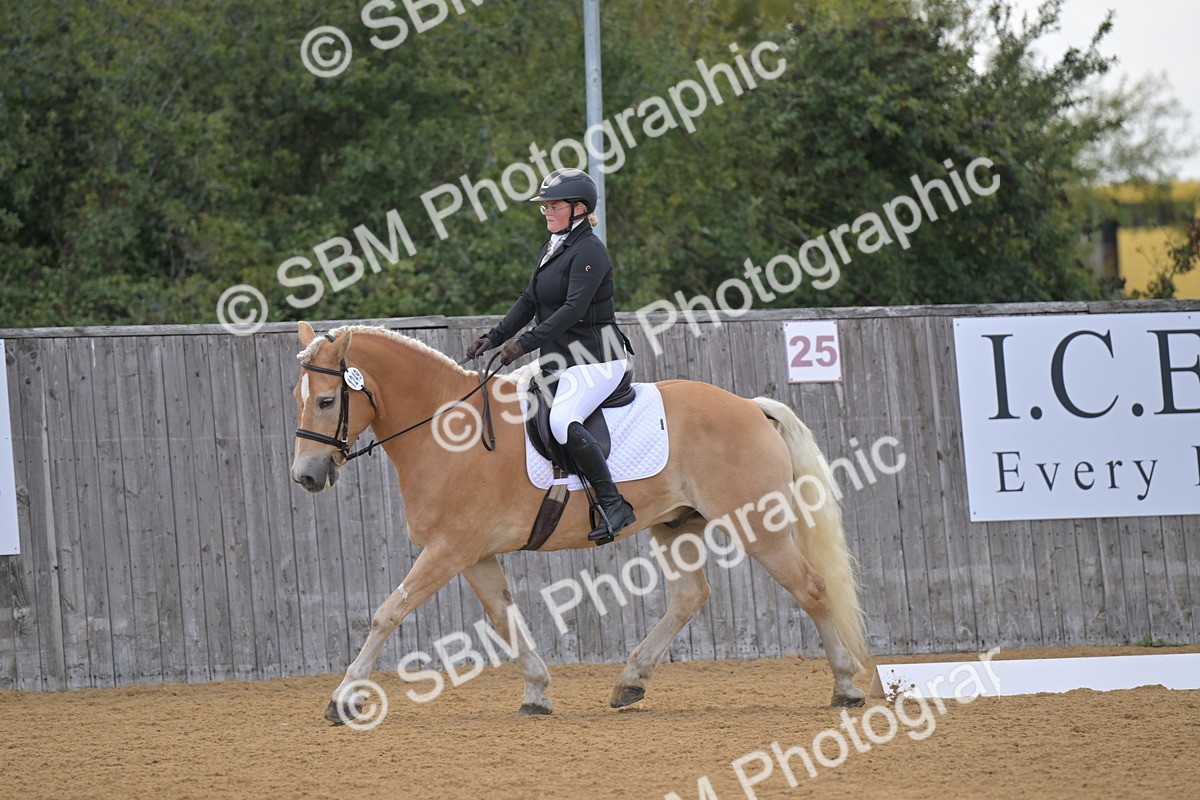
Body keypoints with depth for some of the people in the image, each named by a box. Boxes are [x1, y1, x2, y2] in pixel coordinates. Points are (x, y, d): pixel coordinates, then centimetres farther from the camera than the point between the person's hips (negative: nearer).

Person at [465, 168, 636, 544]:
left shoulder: (589, 251, -14)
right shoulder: (550, 251, 15)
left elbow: (574, 308, -23)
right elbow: (529, 301, 18)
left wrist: (526, 342, -28)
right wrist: (494, 337, 5)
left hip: (595, 358, -10)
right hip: (561, 359, 11)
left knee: (562, 421, -31)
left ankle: (613, 504, -27)